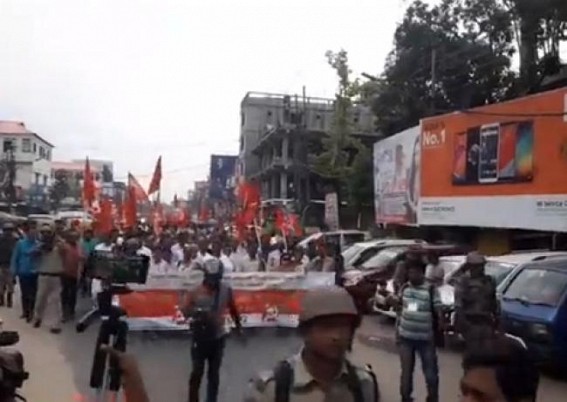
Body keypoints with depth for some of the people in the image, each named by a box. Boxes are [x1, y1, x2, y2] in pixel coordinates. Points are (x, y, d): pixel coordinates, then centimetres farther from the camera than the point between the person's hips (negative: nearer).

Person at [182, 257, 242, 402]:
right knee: (197, 371, 1)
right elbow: (185, 311, -10)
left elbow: (233, 309, 8)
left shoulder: (226, 290, -5)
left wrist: (239, 327, 15)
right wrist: (196, 311, -31)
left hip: (218, 337, 2)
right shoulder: (196, 291, -11)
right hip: (200, 337, -2)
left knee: (214, 373, 12)